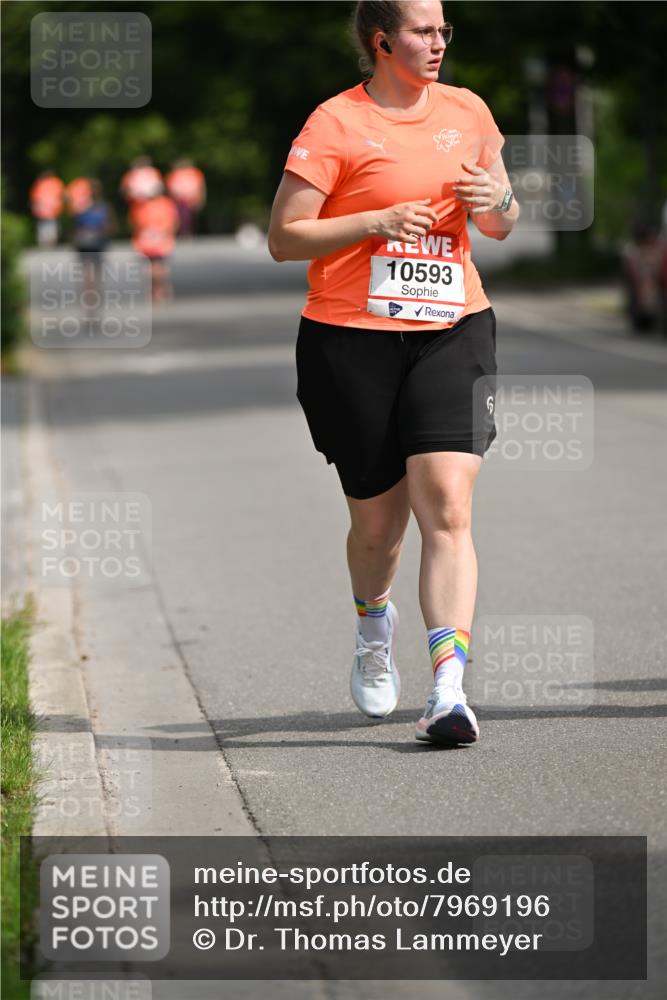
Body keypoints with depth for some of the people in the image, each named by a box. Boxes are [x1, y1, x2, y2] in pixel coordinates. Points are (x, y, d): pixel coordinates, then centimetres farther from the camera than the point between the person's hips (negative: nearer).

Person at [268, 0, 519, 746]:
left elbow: (502, 226, 21)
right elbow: (283, 238, -6)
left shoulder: (467, 111, 10)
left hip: (452, 334, 2)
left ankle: (448, 692, -20)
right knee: (378, 519, 8)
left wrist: (496, 201, -3)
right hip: (351, 341, -2)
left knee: (448, 507, -15)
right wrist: (379, 221, -17)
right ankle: (373, 629, 42)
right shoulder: (335, 124, -5)